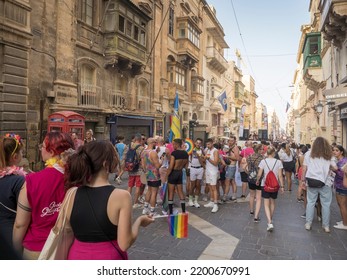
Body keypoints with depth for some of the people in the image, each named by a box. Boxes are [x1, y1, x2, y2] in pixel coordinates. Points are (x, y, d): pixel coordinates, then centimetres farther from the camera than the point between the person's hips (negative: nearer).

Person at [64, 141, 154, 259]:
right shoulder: (121, 196, -20)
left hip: (77, 256, 3)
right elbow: (124, 244, -18)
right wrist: (139, 221, -4)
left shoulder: (73, 194, -8)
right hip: (108, 256, -3)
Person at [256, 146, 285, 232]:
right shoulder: (278, 162, -6)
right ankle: (271, 219, 36)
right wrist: (282, 186, 1)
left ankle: (270, 223, -13)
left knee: (266, 204, 2)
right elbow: (280, 176, -7)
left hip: (265, 185, -2)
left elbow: (259, 174, -7)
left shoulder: (263, 161, -8)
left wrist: (257, 181, 11)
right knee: (273, 202, 21)